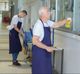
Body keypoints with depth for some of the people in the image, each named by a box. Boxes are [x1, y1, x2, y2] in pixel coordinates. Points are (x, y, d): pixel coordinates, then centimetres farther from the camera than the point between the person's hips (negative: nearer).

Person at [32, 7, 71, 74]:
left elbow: (56, 25, 16)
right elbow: (35, 41, -24)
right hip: (39, 51, -8)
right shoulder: (38, 25, -22)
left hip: (46, 51, 8)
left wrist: (66, 20, 3)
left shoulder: (47, 22, 3)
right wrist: (47, 48, -22)